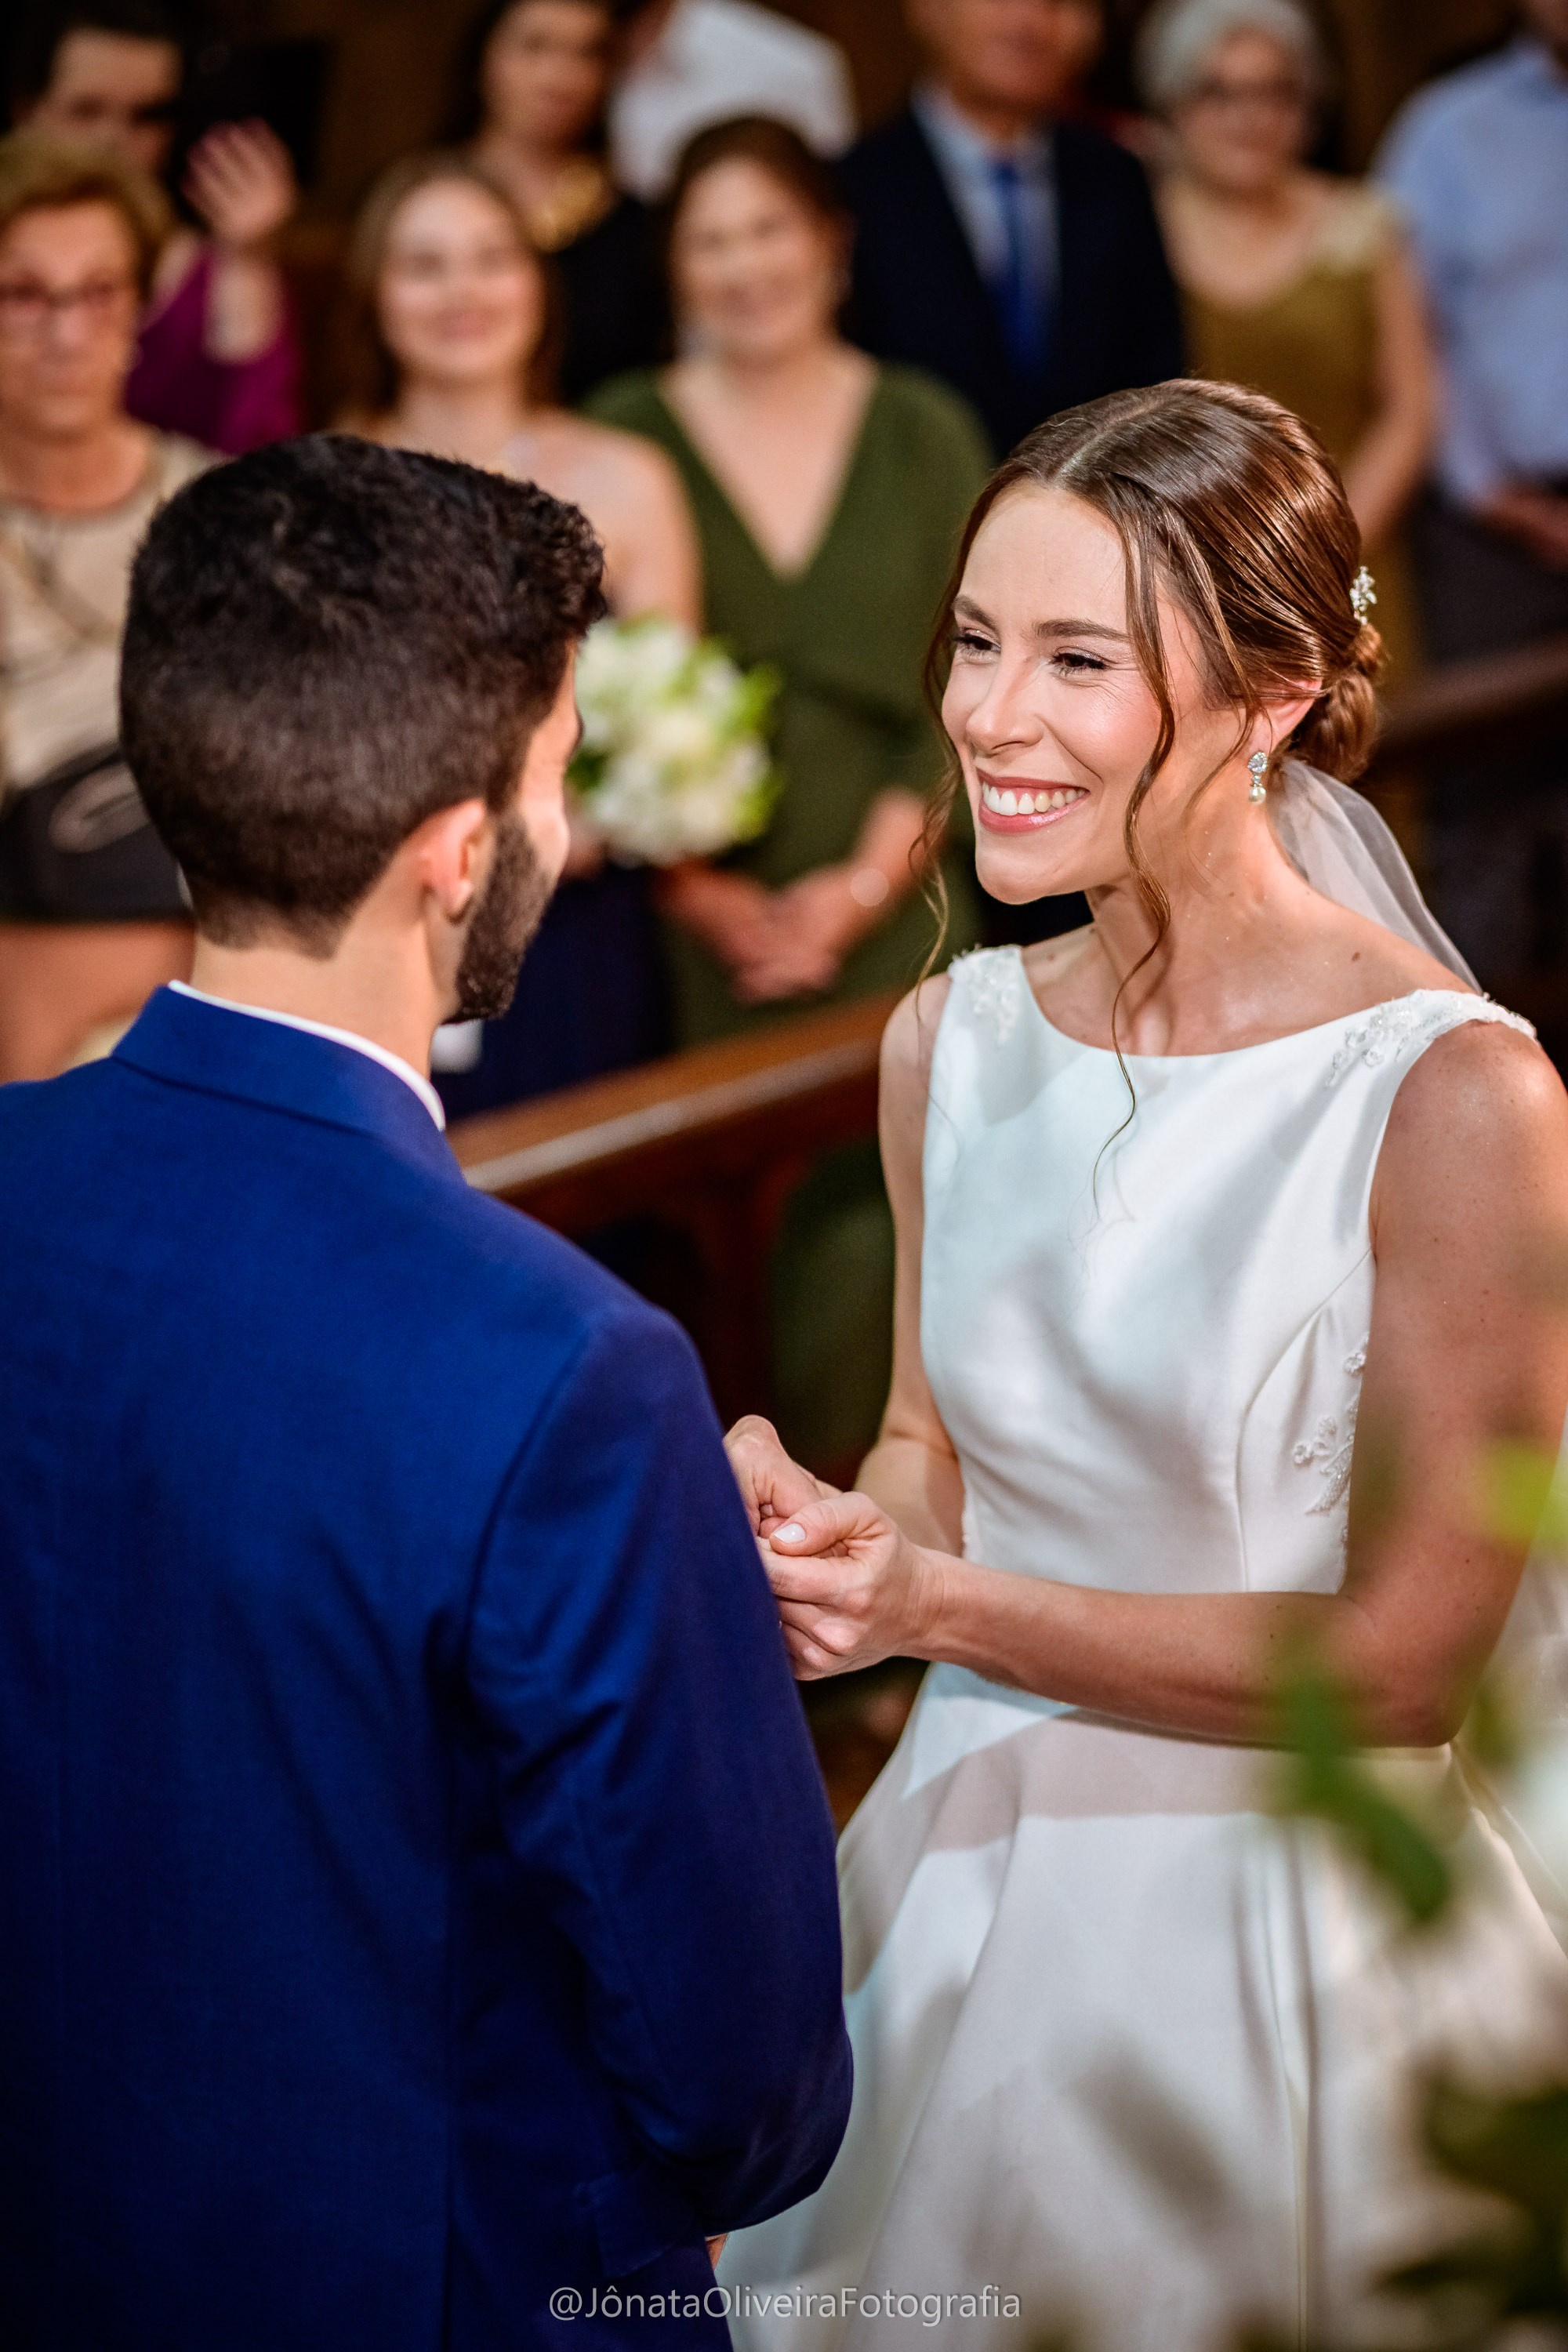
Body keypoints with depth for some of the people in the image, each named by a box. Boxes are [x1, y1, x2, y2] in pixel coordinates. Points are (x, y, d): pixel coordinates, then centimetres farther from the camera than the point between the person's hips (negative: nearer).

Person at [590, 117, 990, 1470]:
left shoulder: (924, 432, 9)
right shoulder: (625, 436, 5)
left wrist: (868, 879, -7)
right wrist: (695, 890, -11)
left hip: (887, 913, 1)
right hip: (694, 923, -1)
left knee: (861, 1230, -8)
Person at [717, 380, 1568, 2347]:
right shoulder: (950, 1043, -1)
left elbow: (1398, 1657, -16)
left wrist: (947, 1607, -22)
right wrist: (813, 1538, -10)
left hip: (1285, 1941, -5)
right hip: (965, 1884, 5)